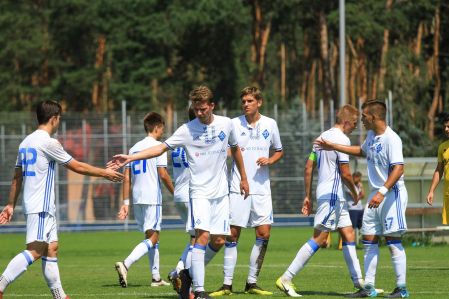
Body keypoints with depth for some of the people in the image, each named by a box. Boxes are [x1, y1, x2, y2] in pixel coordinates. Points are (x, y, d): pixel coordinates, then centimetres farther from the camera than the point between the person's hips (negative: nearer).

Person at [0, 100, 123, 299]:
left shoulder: (26, 142, 14)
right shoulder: (48, 142, -12)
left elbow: (17, 178, 18)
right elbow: (77, 167, -6)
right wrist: (105, 173, 5)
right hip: (40, 208, -10)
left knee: (51, 249, 11)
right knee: (35, 251, -15)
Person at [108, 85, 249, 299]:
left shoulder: (226, 124, 3)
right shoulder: (187, 130, -7)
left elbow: (235, 149, 20)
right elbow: (161, 148, -12)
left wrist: (243, 178, 26)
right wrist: (130, 158, -23)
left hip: (221, 192, 4)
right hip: (200, 191, -4)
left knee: (219, 241, 2)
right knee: (202, 235, -19)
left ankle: (190, 273, 24)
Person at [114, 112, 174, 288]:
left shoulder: (134, 148, 14)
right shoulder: (157, 146, -5)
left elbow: (127, 177, 11)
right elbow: (163, 175, -11)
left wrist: (126, 202, 12)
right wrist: (175, 193, 2)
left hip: (137, 199, 7)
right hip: (152, 197, -7)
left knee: (152, 237, 16)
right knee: (152, 238, -8)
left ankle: (156, 277, 17)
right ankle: (125, 265, -26)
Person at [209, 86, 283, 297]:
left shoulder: (270, 124, 6)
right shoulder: (234, 124, 0)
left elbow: (279, 151, 18)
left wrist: (270, 160, -2)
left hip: (261, 187, 2)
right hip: (238, 187, -2)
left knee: (264, 234, -3)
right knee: (232, 234, -5)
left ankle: (252, 283, 7)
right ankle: (227, 284, -1)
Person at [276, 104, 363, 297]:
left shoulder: (323, 137, 14)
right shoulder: (341, 139, -13)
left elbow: (308, 168, 14)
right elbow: (345, 173, -14)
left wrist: (308, 196, 17)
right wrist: (355, 193, 3)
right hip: (332, 194, -10)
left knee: (348, 236, 12)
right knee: (318, 239, -11)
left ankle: (359, 282, 14)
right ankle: (286, 279, -13)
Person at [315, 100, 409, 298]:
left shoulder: (391, 139, -17)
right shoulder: (372, 136, 12)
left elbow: (398, 169, -25)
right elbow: (362, 151, 35)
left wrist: (382, 192, -32)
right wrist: (334, 147, 34)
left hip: (392, 193, -9)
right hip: (376, 194, 9)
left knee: (393, 240, -8)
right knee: (369, 240, 7)